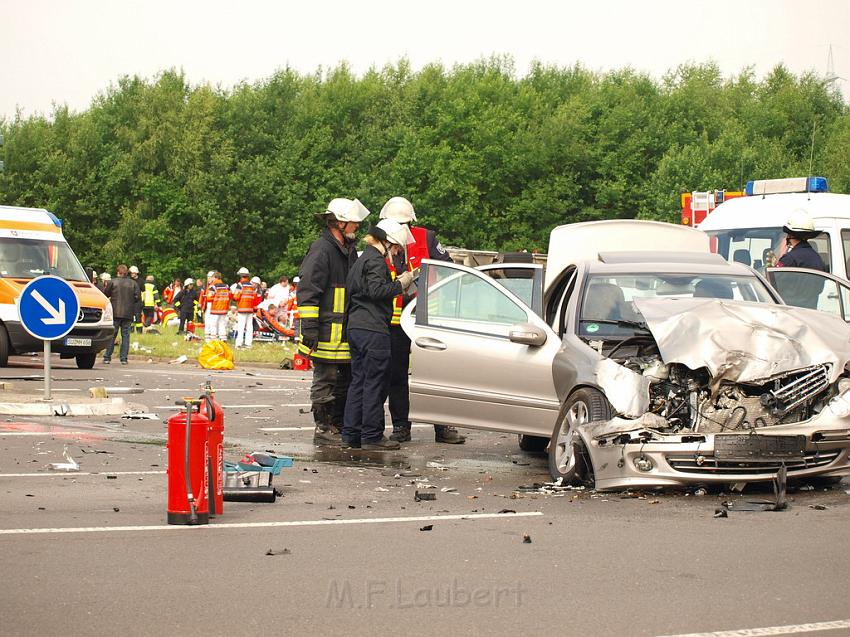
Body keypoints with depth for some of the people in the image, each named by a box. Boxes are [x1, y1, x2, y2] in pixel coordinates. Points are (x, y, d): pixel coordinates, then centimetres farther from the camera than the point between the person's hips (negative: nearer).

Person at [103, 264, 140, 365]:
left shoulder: (113, 282, -3)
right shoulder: (133, 284, 2)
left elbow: (105, 295, 3)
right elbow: (137, 297, 0)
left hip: (115, 312, -1)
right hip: (128, 314, 1)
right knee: (125, 335, 6)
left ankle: (107, 357, 3)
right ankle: (124, 358, 2)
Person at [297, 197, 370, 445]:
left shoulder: (349, 250, 18)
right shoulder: (321, 250, -12)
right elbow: (307, 290, -16)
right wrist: (309, 327, -20)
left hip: (346, 330, 9)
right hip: (327, 330, -9)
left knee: (345, 380, 13)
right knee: (326, 380, -4)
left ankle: (339, 426, 21)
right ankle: (323, 429, 1)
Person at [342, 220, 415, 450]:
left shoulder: (363, 258, 20)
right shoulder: (375, 260, -10)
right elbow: (376, 290, -22)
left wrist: (397, 281, 17)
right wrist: (400, 284, -11)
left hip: (355, 327, 10)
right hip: (372, 329, -10)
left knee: (358, 381, 11)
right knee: (375, 383, -4)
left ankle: (351, 435, 12)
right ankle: (372, 436, -3)